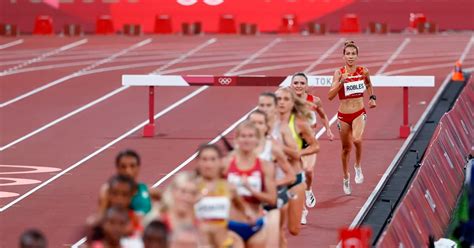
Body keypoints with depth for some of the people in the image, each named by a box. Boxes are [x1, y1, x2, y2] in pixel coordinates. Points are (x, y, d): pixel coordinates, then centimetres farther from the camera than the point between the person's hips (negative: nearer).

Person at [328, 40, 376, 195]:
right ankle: (346, 178, 36)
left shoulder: (363, 71, -3)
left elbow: (369, 85, 21)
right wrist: (341, 82, -28)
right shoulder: (339, 73, -9)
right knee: (346, 148, 13)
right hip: (343, 115, 0)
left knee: (357, 139, -29)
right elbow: (330, 96, -17)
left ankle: (358, 167, -2)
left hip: (359, 113, 0)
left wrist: (372, 98, 6)